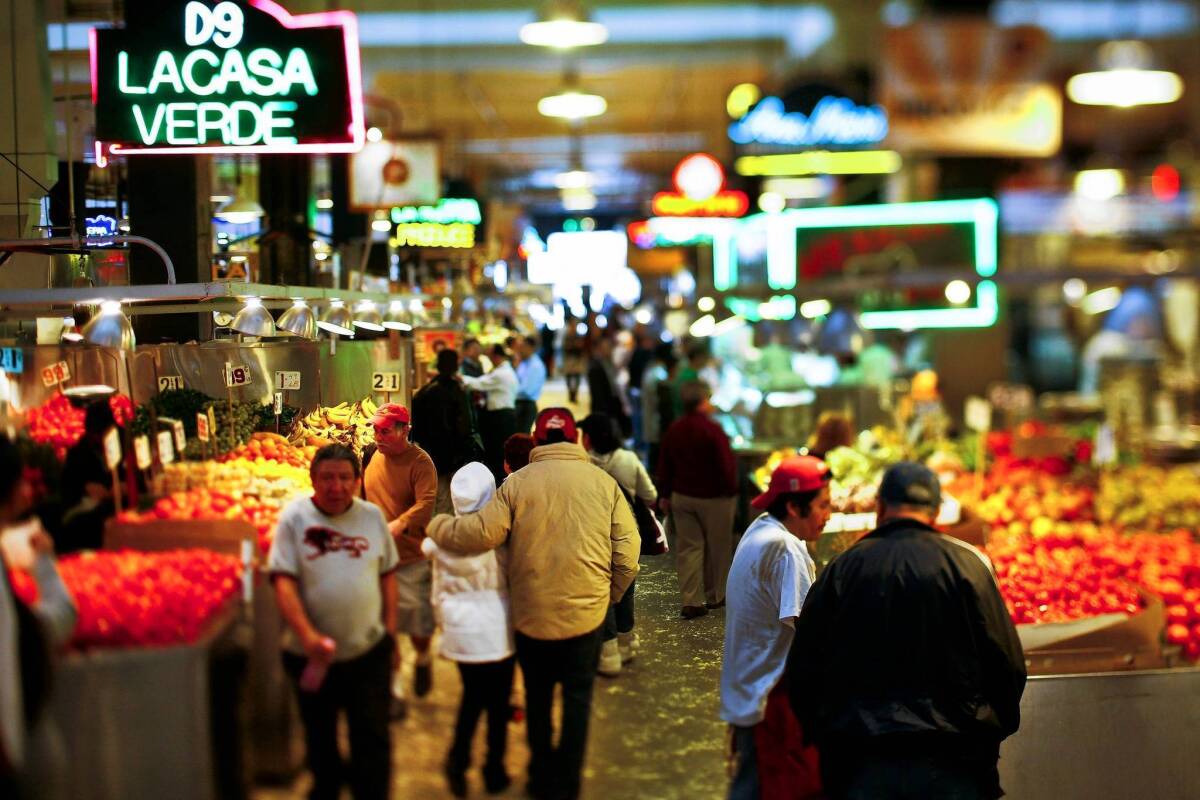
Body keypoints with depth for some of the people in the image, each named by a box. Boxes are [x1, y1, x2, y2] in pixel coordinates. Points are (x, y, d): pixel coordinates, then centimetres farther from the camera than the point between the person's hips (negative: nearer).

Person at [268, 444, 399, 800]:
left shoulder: (372, 516, 1)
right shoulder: (295, 517, -8)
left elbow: (387, 575, 8)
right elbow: (283, 581, -15)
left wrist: (390, 633, 7)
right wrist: (306, 634, -26)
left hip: (369, 651, 1)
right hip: (312, 654, 0)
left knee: (372, 738, 1)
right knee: (319, 736, 19)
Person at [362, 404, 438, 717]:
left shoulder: (420, 462, -13)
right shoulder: (372, 457, 2)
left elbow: (426, 502, -25)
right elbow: (363, 498, 12)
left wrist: (399, 524, -38)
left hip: (411, 558, -4)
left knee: (418, 624, 7)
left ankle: (423, 660, 40)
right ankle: (395, 689, 20)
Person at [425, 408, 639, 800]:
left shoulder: (517, 482, -8)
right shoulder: (603, 482, -4)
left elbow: (481, 532, -14)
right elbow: (627, 553, -5)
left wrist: (436, 526, 3)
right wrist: (609, 596, 10)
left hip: (532, 615, 0)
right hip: (585, 613, 0)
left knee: (537, 695, 19)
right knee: (577, 697, 14)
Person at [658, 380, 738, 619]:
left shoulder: (674, 430, 2)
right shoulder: (712, 430, -19)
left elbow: (664, 465, 9)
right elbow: (726, 465, -19)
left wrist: (665, 494, 19)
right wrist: (731, 491, -4)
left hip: (681, 496, 5)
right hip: (713, 498, -5)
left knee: (688, 547, 6)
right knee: (717, 547, 11)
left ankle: (691, 600, -1)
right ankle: (715, 596, 23)